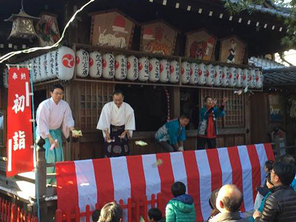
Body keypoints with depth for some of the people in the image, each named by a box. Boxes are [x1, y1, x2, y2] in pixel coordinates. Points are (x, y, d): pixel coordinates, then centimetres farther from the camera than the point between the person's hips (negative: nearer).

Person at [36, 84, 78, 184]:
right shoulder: (44, 105, -22)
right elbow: (42, 123, -23)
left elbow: (68, 119, -4)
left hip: (56, 131, 5)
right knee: (48, 155, -13)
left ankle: (55, 178, 14)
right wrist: (50, 138, -28)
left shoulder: (65, 105, -9)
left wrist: (72, 130, -23)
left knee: (59, 155, 0)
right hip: (44, 132, -4)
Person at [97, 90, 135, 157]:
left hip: (122, 131, 2)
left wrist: (125, 132, -10)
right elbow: (104, 121, -15)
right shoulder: (107, 106, -14)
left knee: (123, 153, 2)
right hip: (110, 131, -2)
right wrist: (106, 133, -20)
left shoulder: (128, 108, -8)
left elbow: (130, 121, -3)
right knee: (110, 153, -5)